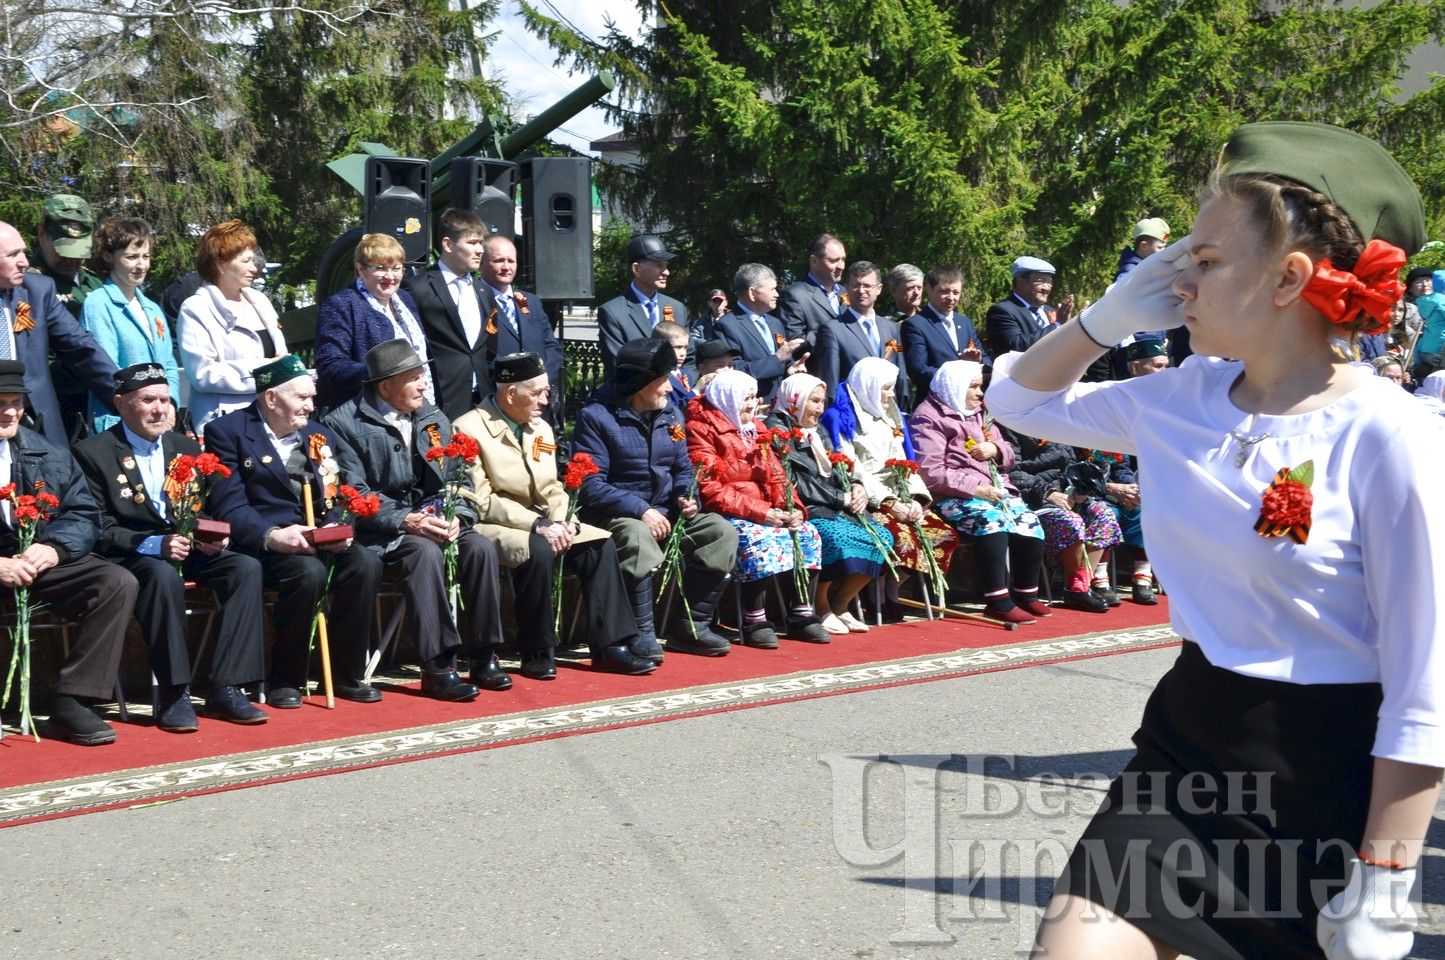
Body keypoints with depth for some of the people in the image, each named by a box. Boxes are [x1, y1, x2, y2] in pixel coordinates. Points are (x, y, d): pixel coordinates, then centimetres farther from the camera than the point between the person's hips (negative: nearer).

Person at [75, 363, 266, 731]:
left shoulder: (186, 447, 14)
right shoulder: (93, 452, -3)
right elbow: (99, 530, -10)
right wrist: (154, 545, -25)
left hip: (184, 547, 6)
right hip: (129, 557, -5)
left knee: (246, 567, -21)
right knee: (163, 575, -38)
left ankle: (226, 689, -21)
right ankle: (173, 695, -30)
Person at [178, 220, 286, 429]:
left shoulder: (259, 301, 18)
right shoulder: (196, 309, -4)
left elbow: (279, 354, 26)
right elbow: (202, 374, -14)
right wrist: (262, 368, -14)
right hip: (226, 422, -6)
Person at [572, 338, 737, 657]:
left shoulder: (670, 414, 11)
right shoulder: (597, 416, -11)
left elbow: (683, 469, 18)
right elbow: (591, 485, -17)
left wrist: (684, 497, -6)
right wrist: (641, 510, -25)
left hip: (664, 511, 7)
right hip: (614, 513, -7)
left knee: (722, 533, -12)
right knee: (638, 537, -39)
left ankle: (689, 626, -5)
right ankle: (641, 634, -27)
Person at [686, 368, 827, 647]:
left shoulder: (754, 429, 19)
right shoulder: (702, 429, -6)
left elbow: (776, 475, 15)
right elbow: (708, 487, -16)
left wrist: (794, 507, -6)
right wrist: (757, 512, -21)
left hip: (765, 511, 8)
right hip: (726, 513, -7)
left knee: (806, 534, -11)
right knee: (760, 539, -33)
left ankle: (802, 614, -6)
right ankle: (755, 621, -25)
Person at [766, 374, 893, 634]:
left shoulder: (813, 432, 22)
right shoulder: (778, 430, -5)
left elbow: (832, 473, 21)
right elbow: (795, 483, -14)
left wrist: (855, 486, -2)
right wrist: (841, 498, -13)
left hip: (831, 506, 9)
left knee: (881, 537, -10)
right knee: (837, 537, -35)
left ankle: (839, 606, -2)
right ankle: (820, 609, -14)